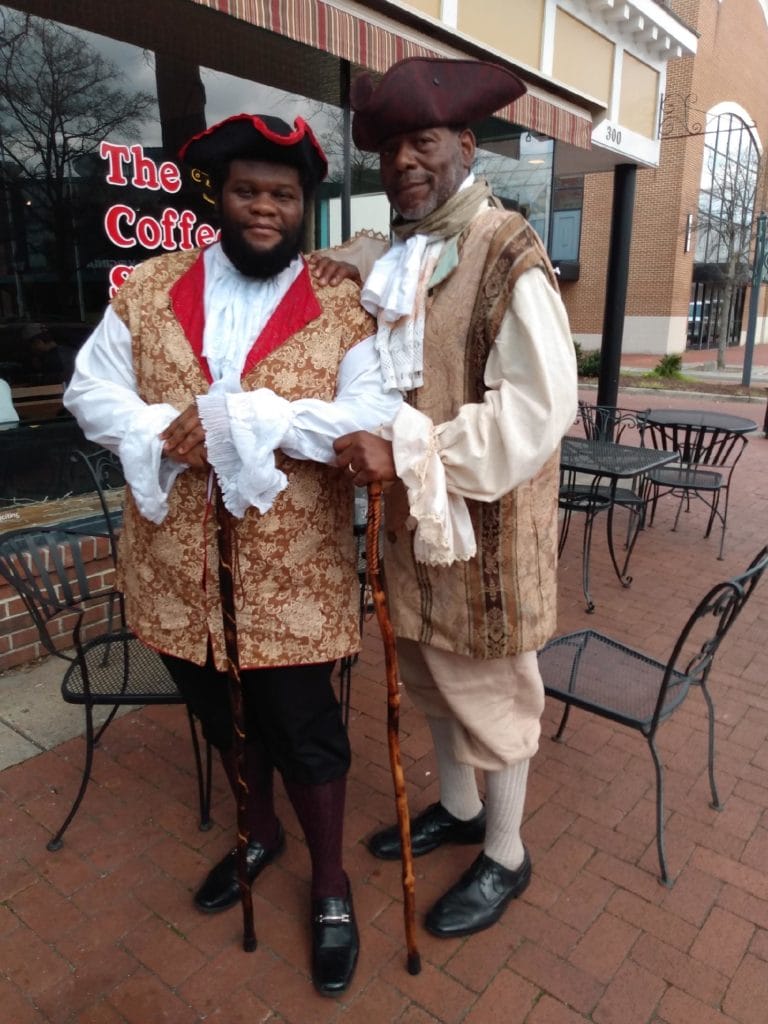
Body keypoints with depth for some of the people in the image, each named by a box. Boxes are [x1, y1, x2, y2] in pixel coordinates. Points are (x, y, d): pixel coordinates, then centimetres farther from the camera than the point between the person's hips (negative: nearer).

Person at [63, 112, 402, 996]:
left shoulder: (342, 310, -2)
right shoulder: (145, 291, 5)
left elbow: (376, 413, -14)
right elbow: (90, 392, 3)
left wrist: (251, 419, -22)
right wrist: (165, 430, -18)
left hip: (292, 570, -3)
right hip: (180, 562, 4)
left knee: (304, 726, 9)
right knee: (222, 714, 22)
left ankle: (330, 885, 35)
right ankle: (259, 833, 51)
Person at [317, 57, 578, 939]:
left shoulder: (507, 252, -15)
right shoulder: (401, 256, 10)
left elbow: (542, 405, -23)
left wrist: (407, 453, -25)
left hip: (480, 513, -7)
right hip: (413, 509, 8)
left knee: (486, 683, 8)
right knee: (431, 670, 20)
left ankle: (505, 855, 31)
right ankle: (458, 807, 44)